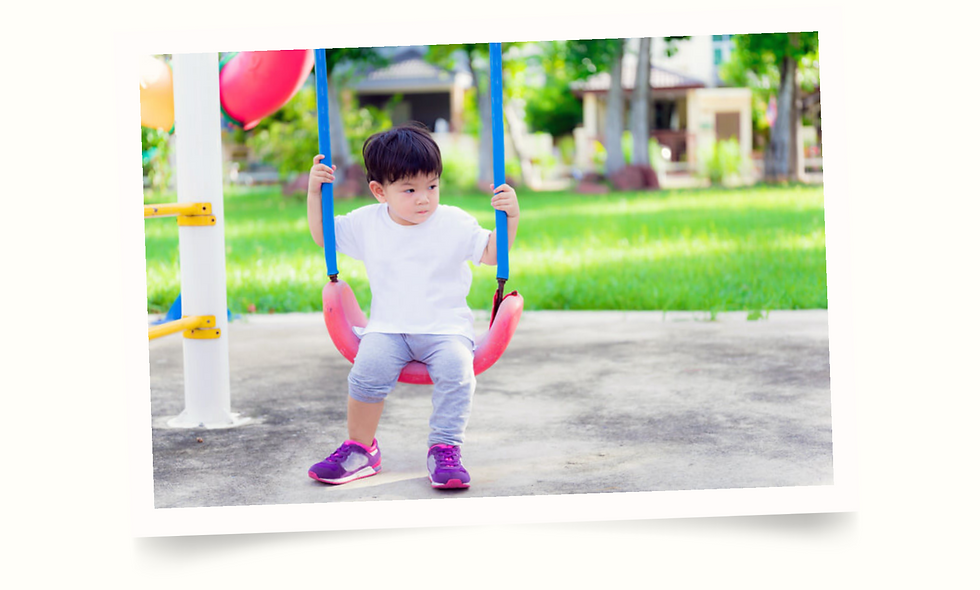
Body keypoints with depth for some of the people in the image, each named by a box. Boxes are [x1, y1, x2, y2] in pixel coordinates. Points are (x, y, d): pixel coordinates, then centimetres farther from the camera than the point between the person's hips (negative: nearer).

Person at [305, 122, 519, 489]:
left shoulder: (454, 223, -1)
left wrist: (510, 217, -12)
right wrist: (314, 193, 4)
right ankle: (360, 448, -8)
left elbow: (491, 253, 4)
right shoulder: (367, 223, 4)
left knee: (455, 368, -31)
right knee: (369, 367, -27)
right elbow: (322, 235, 16)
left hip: (446, 328, -1)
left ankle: (445, 449, -19)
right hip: (388, 329, 1)